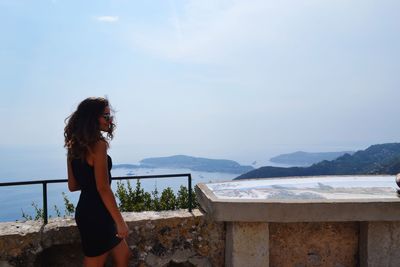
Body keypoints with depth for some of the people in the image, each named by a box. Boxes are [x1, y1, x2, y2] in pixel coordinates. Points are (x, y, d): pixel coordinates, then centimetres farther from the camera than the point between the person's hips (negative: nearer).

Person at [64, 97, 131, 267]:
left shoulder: (75, 146, 7)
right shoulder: (98, 144, -19)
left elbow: (72, 186, 10)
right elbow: (103, 188, -22)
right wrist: (119, 221, -17)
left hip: (85, 210, 9)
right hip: (97, 214, -9)